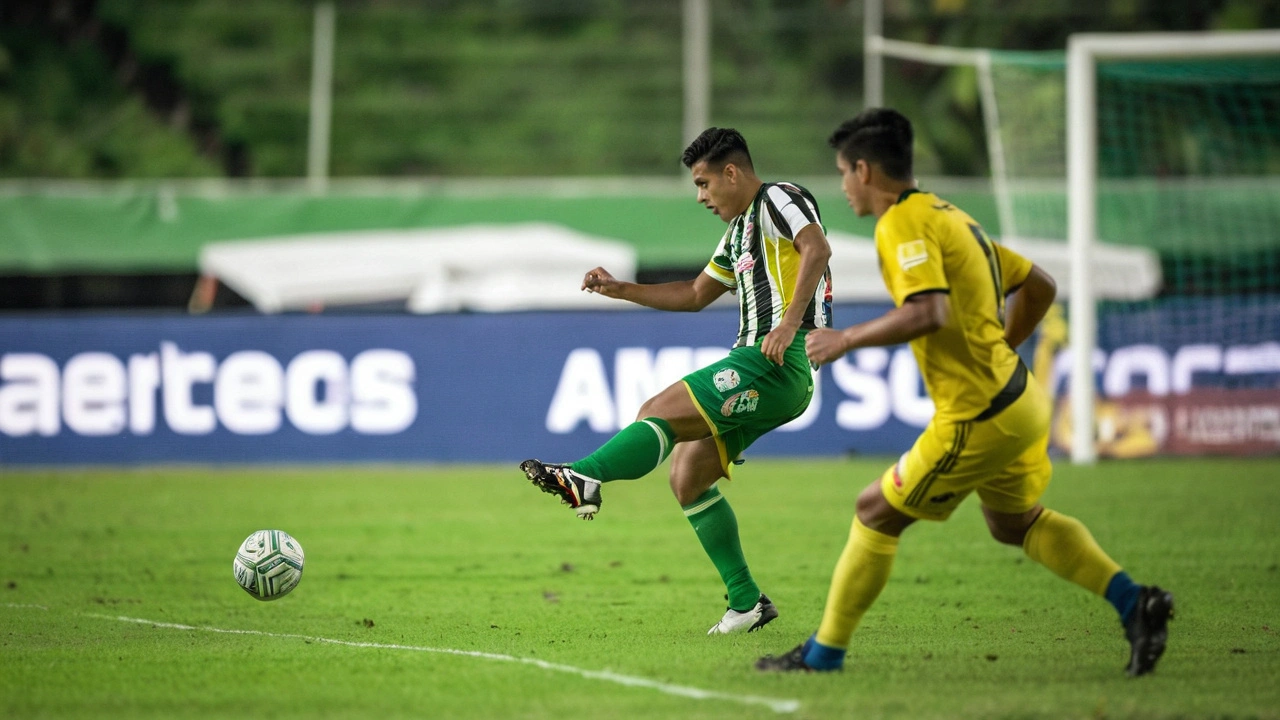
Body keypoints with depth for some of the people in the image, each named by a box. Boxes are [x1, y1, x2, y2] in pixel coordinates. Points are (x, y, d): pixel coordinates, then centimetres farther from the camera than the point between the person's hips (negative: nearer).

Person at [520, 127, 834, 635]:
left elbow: (817, 247, -22)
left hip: (778, 365, -10)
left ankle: (583, 480, -38)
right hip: (755, 367, 10)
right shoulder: (739, 232, 27)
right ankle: (746, 602, 6)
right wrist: (621, 290, 28)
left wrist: (791, 322, -32)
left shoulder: (777, 199, -3)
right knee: (687, 476, 5)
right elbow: (695, 295, 36)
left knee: (660, 411, -21)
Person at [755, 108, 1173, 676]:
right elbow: (1039, 287, 21)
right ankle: (1134, 603, 15)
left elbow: (929, 312, -30)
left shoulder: (902, 224, -13)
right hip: (1019, 399, 9)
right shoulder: (946, 215, 16)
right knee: (1014, 521, 27)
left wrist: (845, 340, -20)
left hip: (978, 417, -9)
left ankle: (823, 654, 10)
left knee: (876, 512, 3)